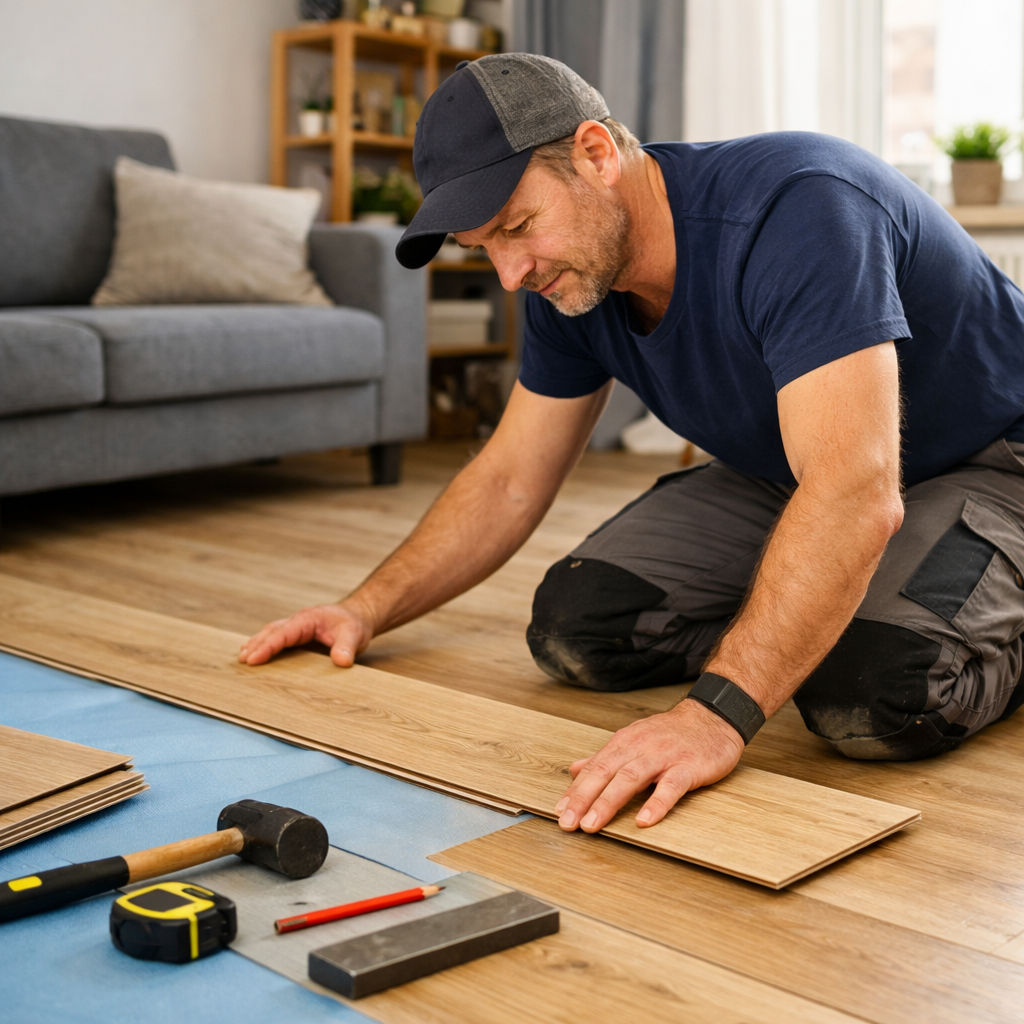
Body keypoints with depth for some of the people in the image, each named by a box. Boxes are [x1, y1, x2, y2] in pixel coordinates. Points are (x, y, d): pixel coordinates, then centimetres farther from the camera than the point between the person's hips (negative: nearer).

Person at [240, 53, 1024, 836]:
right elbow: (510, 481, 0)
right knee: (576, 625, -8)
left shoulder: (795, 210, -35)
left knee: (875, 691, -34)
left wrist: (718, 712, -53)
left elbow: (857, 496, -45)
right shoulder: (569, 279, -10)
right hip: (779, 476, 7)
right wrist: (368, 610, -11)